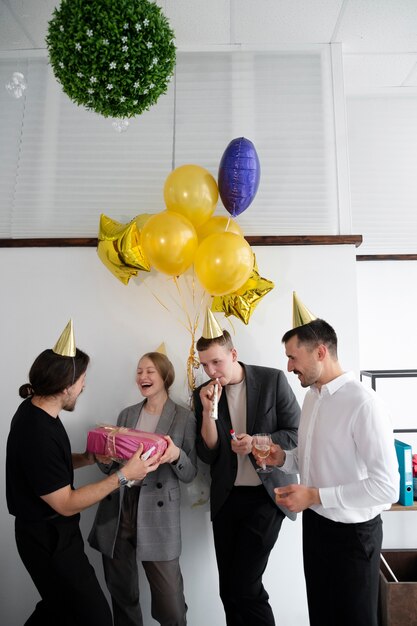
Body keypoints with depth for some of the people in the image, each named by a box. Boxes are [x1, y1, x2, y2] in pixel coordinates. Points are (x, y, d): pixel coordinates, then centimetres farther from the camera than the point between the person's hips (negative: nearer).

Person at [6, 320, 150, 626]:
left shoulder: (34, 409, -2)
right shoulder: (37, 434, -32)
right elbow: (67, 504, -24)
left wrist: (88, 457, -1)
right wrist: (124, 476, -24)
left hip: (52, 532, 9)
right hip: (50, 541, -9)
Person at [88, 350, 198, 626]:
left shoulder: (184, 417, -2)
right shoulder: (127, 414, 10)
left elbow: (189, 474, -2)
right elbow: (111, 467, 15)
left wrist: (176, 454, -23)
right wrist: (105, 458, -8)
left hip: (158, 514, -4)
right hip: (117, 509, 4)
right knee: (122, 596, 16)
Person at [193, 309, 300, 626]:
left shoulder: (273, 380, -8)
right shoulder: (204, 394, 0)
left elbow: (296, 434, -5)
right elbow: (208, 455, -2)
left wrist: (258, 441, -20)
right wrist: (208, 410, -15)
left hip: (266, 495, -3)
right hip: (226, 499, 4)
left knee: (244, 585, -7)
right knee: (228, 588, 11)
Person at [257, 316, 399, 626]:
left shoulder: (363, 403, -24)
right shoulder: (311, 396, 4)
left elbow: (387, 486, -26)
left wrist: (315, 495, -24)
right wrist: (283, 458, -4)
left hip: (353, 533, -7)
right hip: (314, 525, 8)